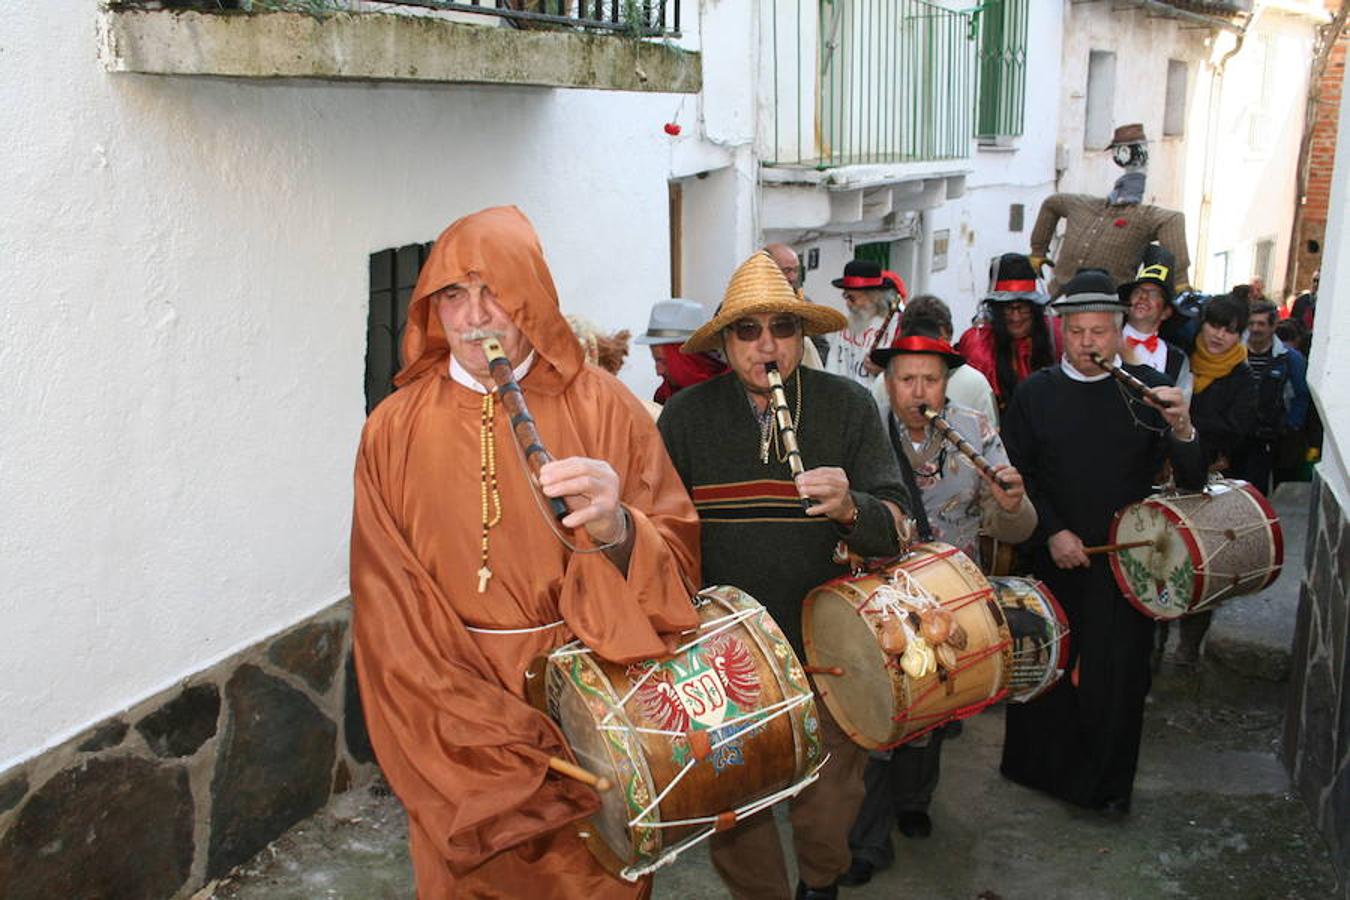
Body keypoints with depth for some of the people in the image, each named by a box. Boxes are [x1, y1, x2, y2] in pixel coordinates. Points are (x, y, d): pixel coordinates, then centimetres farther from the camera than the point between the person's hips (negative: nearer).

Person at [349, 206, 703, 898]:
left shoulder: (601, 406, -7)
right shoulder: (394, 430, -3)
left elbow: (677, 562, -9)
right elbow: (390, 605, -3)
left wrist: (616, 530, -32)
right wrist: (481, 735, -11)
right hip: (450, 698, 1)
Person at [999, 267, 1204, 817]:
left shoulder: (1147, 389, -1)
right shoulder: (1036, 393, 1)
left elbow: (1192, 478, -7)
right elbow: (1015, 474, 2)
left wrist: (1182, 430, -28)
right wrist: (1051, 533, -9)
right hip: (1052, 555, 1)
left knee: (1117, 673, 5)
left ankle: (1106, 784, 24)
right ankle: (1039, 766, 30)